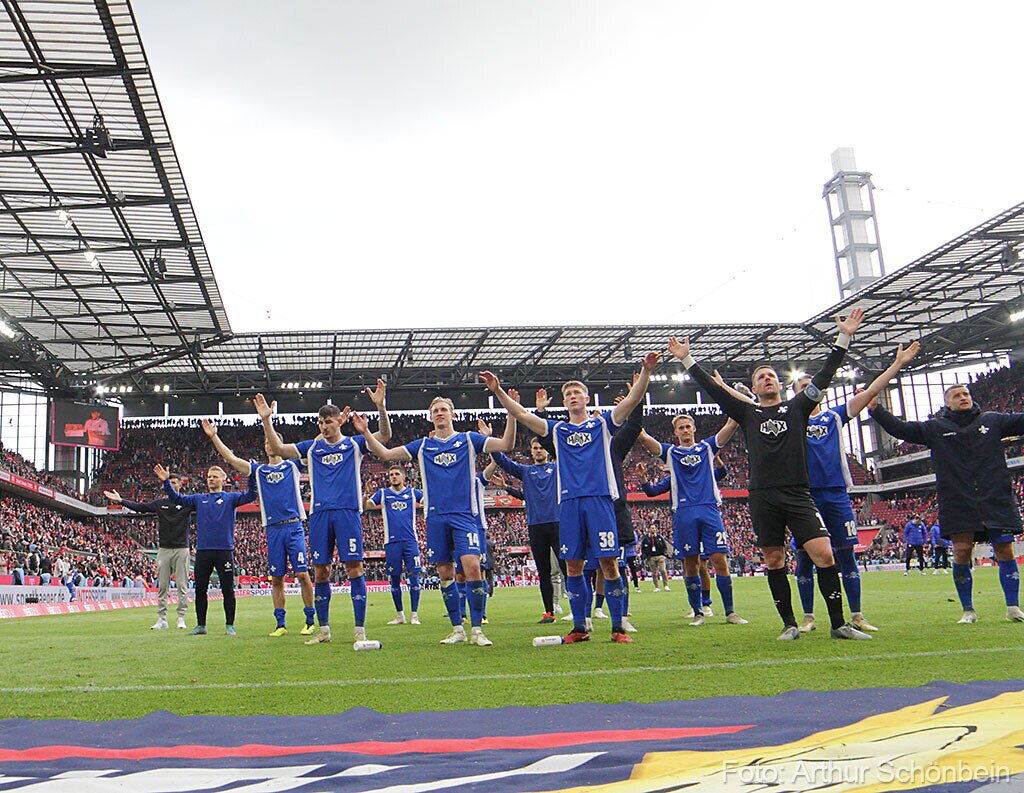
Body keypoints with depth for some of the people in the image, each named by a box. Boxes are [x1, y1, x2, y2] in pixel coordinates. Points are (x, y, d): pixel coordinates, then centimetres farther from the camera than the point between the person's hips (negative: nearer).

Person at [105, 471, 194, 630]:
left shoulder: (187, 502, 1)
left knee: (182, 586, -1)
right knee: (162, 586, 5)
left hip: (181, 549, -3)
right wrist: (121, 500, 2)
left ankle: (181, 618, 5)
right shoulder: (160, 503, 10)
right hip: (163, 550, 3)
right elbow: (140, 507, 10)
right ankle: (162, 619, 9)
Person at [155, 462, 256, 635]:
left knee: (228, 590, 0)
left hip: (224, 551, -4)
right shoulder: (199, 499, 17)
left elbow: (251, 495, -6)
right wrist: (166, 481, 9)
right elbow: (177, 498, 19)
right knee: (200, 589, 7)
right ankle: (200, 625, 17)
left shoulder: (230, 498, 6)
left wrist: (251, 476, -19)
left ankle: (230, 625, 7)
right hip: (203, 552, 4)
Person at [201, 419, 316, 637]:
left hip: (294, 527, -3)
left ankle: (310, 621, 1)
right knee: (276, 579, 4)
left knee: (302, 574, -7)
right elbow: (231, 458, 11)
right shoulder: (258, 470, 15)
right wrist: (214, 437, 6)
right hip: (273, 529, 3)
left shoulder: (292, 465, 9)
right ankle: (281, 624, 11)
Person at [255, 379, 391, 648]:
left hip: (348, 512, -3)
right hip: (319, 514, 3)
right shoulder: (312, 447, 17)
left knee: (354, 568, -7)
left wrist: (381, 407, -19)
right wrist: (266, 420, 3)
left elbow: (385, 436, -5)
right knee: (320, 572, 4)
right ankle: (324, 630, 14)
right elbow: (278, 449, 13)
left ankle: (360, 629, -2)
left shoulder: (354, 443, 8)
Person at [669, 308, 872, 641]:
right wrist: (687, 360, 8)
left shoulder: (797, 408, 13)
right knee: (774, 560, 4)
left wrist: (843, 338, 4)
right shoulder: (748, 414, 12)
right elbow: (712, 389, 10)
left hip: (797, 494, -1)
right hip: (763, 497, 1)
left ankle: (839, 624, -1)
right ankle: (789, 624, 15)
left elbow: (825, 375, 9)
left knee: (824, 554, -10)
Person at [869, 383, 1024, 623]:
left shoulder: (992, 420, 12)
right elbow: (900, 429, 7)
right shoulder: (935, 427, 9)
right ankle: (968, 610, 8)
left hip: (996, 501, 1)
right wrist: (875, 409, -2)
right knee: (961, 554, -5)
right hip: (958, 505, -1)